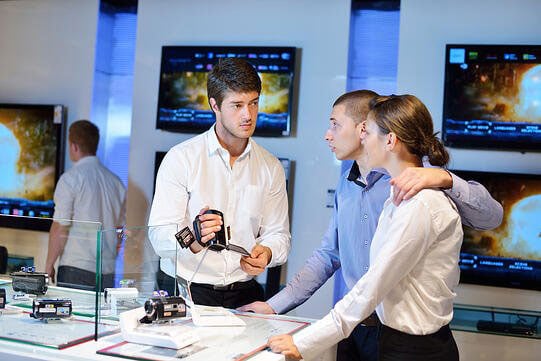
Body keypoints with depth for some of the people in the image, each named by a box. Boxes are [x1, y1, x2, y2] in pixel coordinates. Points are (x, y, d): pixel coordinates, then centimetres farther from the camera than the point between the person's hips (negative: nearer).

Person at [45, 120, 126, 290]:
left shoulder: (70, 179, -8)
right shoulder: (116, 181, 9)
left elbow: (60, 227, -10)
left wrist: (49, 265, 0)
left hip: (75, 269, -5)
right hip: (108, 270, 5)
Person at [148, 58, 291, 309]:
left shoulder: (270, 167, 10)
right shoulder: (181, 158, -2)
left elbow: (278, 233, 14)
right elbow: (160, 236, -9)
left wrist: (266, 252, -9)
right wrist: (196, 240, -30)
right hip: (187, 292, -2)